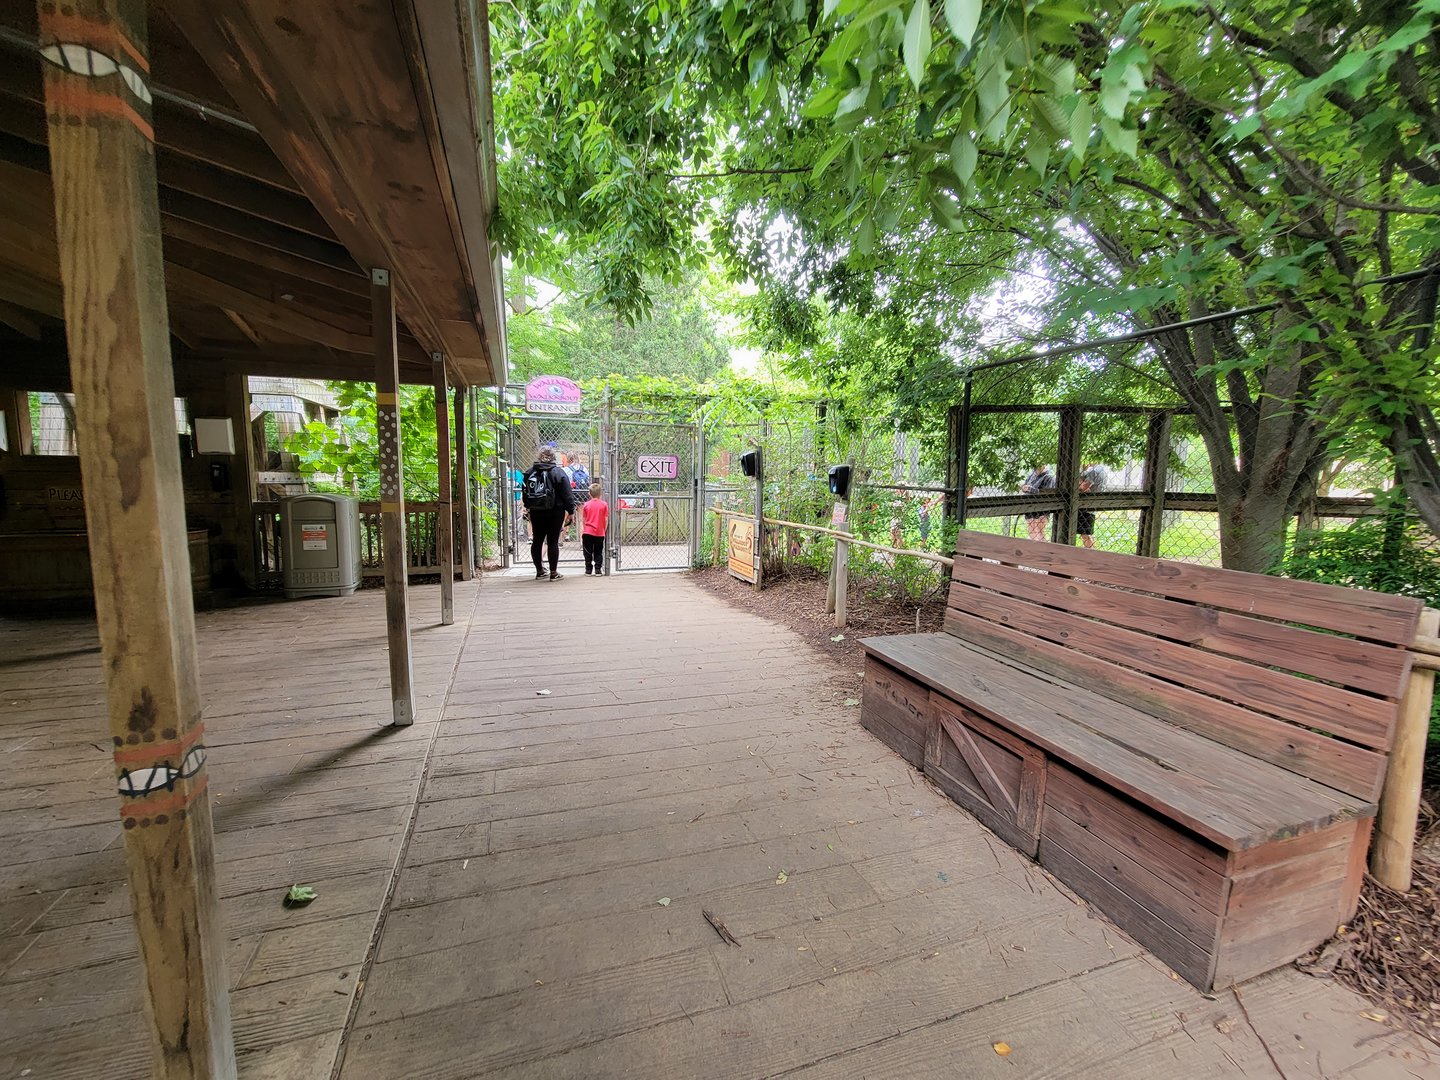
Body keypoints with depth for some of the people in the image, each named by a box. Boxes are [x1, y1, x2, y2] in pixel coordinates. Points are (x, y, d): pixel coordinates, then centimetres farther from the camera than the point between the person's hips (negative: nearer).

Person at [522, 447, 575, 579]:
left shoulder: (529, 472, 5)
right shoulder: (558, 473, -9)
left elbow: (525, 492, 14)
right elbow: (567, 494, -9)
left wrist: (528, 506, 26)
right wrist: (571, 510, -3)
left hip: (535, 512, 4)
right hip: (555, 513, -4)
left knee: (537, 541, 12)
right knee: (553, 541, -1)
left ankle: (539, 571, 20)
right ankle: (553, 572, 3)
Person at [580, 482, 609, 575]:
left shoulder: (586, 504, -2)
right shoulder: (604, 504, -4)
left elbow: (583, 520, 2)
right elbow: (606, 520, -4)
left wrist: (581, 534, 11)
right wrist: (604, 530, 9)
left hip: (588, 532, 0)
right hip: (600, 533, 0)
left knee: (588, 553, 9)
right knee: (598, 553, 10)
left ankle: (588, 570, 11)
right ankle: (598, 569, 8)